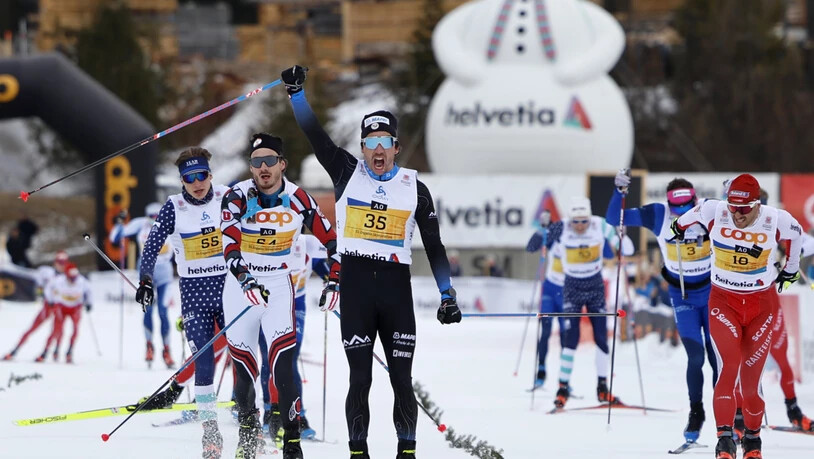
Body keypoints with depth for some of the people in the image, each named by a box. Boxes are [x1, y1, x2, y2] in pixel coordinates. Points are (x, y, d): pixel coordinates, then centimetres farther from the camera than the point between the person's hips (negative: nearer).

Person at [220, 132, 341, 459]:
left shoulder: (298, 199, -8)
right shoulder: (237, 198, -13)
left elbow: (329, 239, 3)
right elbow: (229, 245, -25)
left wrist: (335, 281, -4)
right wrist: (246, 280, -40)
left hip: (279, 287, 0)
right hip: (241, 286, 0)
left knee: (282, 361, -17)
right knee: (244, 367, 6)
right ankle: (247, 428, 30)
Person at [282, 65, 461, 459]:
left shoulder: (414, 189, 6)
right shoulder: (347, 173, 6)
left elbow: (433, 246, 9)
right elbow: (315, 136, 1)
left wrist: (447, 296, 4)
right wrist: (296, 91, -8)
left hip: (396, 286, 0)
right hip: (355, 283, 0)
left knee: (402, 379, 0)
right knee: (360, 379, -2)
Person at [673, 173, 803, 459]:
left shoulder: (776, 221, -15)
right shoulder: (714, 212, -14)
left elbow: (796, 232, 8)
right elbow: (694, 213, 9)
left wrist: (791, 268, 21)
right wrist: (680, 226, 29)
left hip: (761, 306, 0)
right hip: (723, 302, 0)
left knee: (751, 375, 3)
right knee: (728, 366, -19)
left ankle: (752, 436, 23)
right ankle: (724, 436, -19)